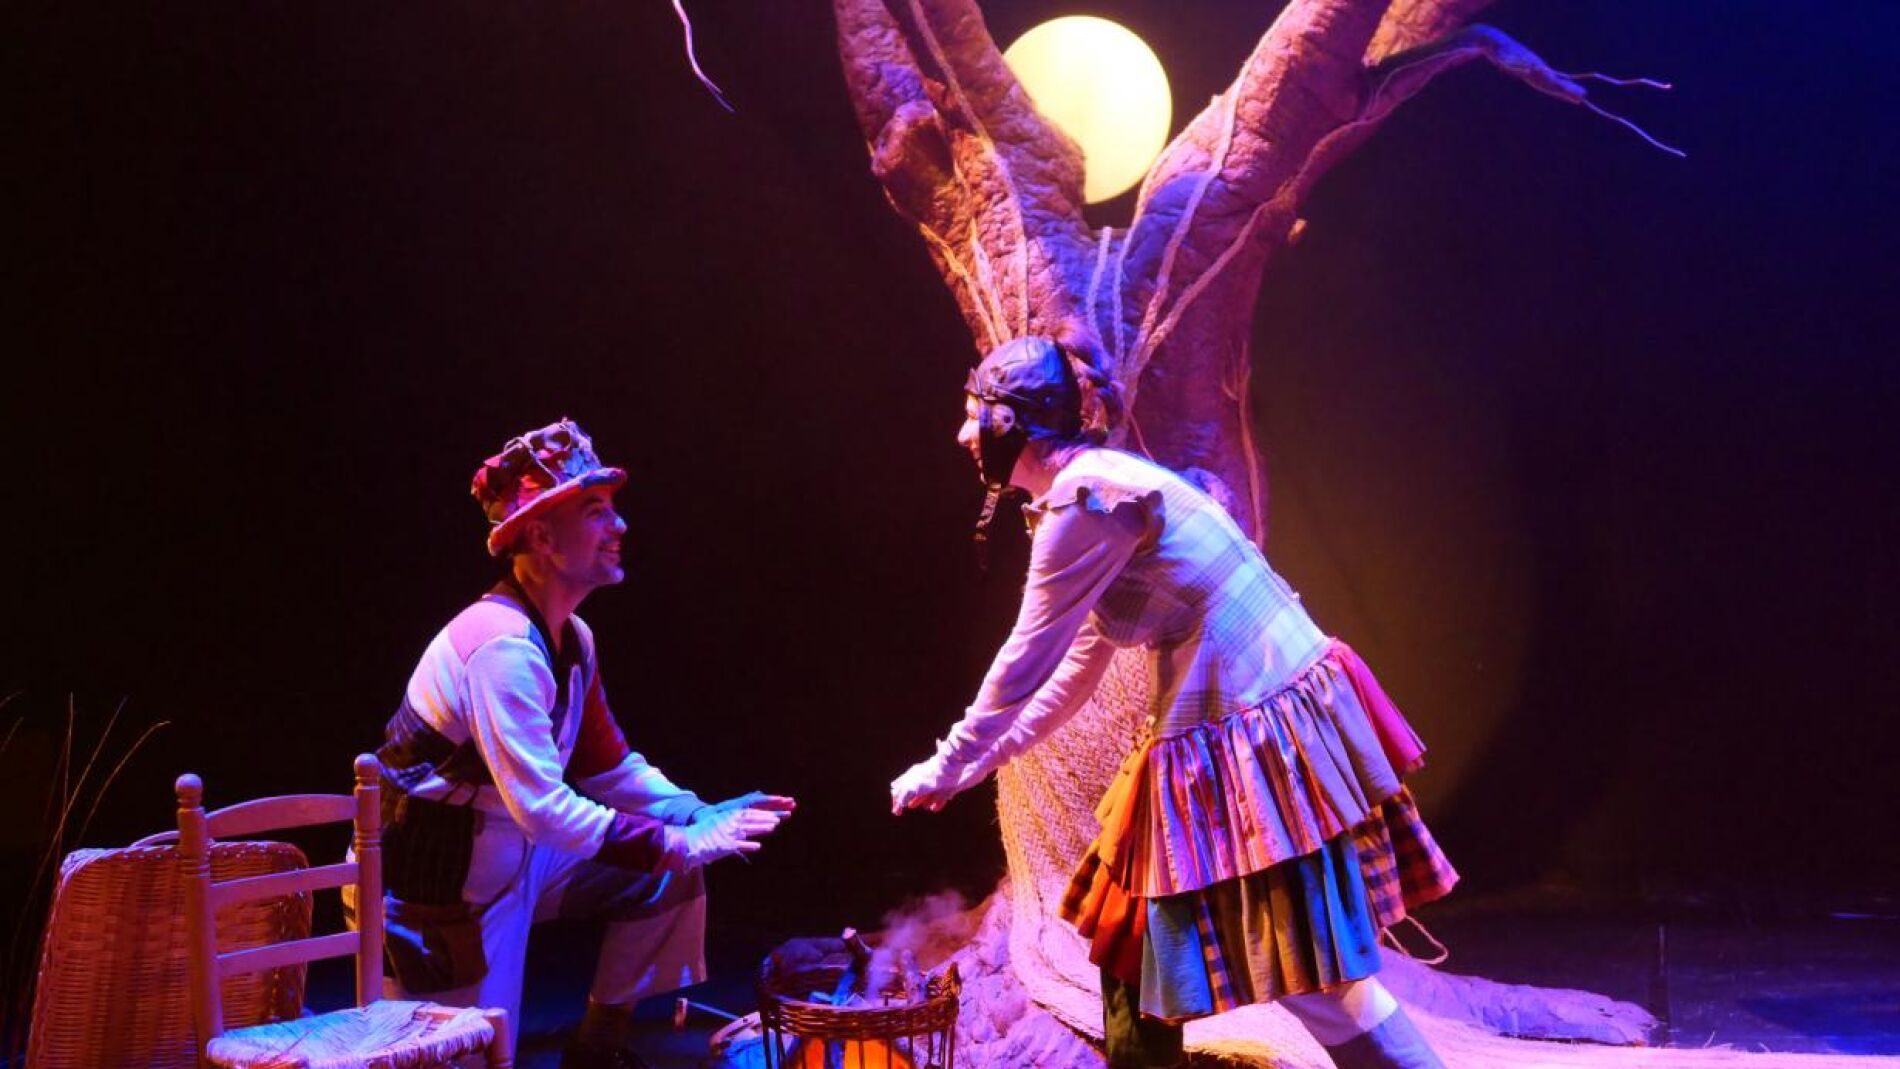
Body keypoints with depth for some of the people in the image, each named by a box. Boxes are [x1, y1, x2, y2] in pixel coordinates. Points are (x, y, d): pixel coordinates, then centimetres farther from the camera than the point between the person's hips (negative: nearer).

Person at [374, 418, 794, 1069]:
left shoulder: (571, 639, 1)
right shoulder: (503, 645, -28)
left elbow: (610, 768, 8)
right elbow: (541, 807, -33)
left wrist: (704, 819, -6)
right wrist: (677, 843, -28)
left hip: (520, 855, 9)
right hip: (440, 879, -8)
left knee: (669, 878, 4)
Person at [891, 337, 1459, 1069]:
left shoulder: (1085, 498, -17)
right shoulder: (1101, 489, 14)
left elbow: (1026, 666, -14)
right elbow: (1072, 677, 19)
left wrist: (941, 771, -1)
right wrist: (964, 768, 22)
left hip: (1256, 733, -10)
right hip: (1231, 728, 10)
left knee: (1315, 979, -1)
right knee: (1134, 938, 20)